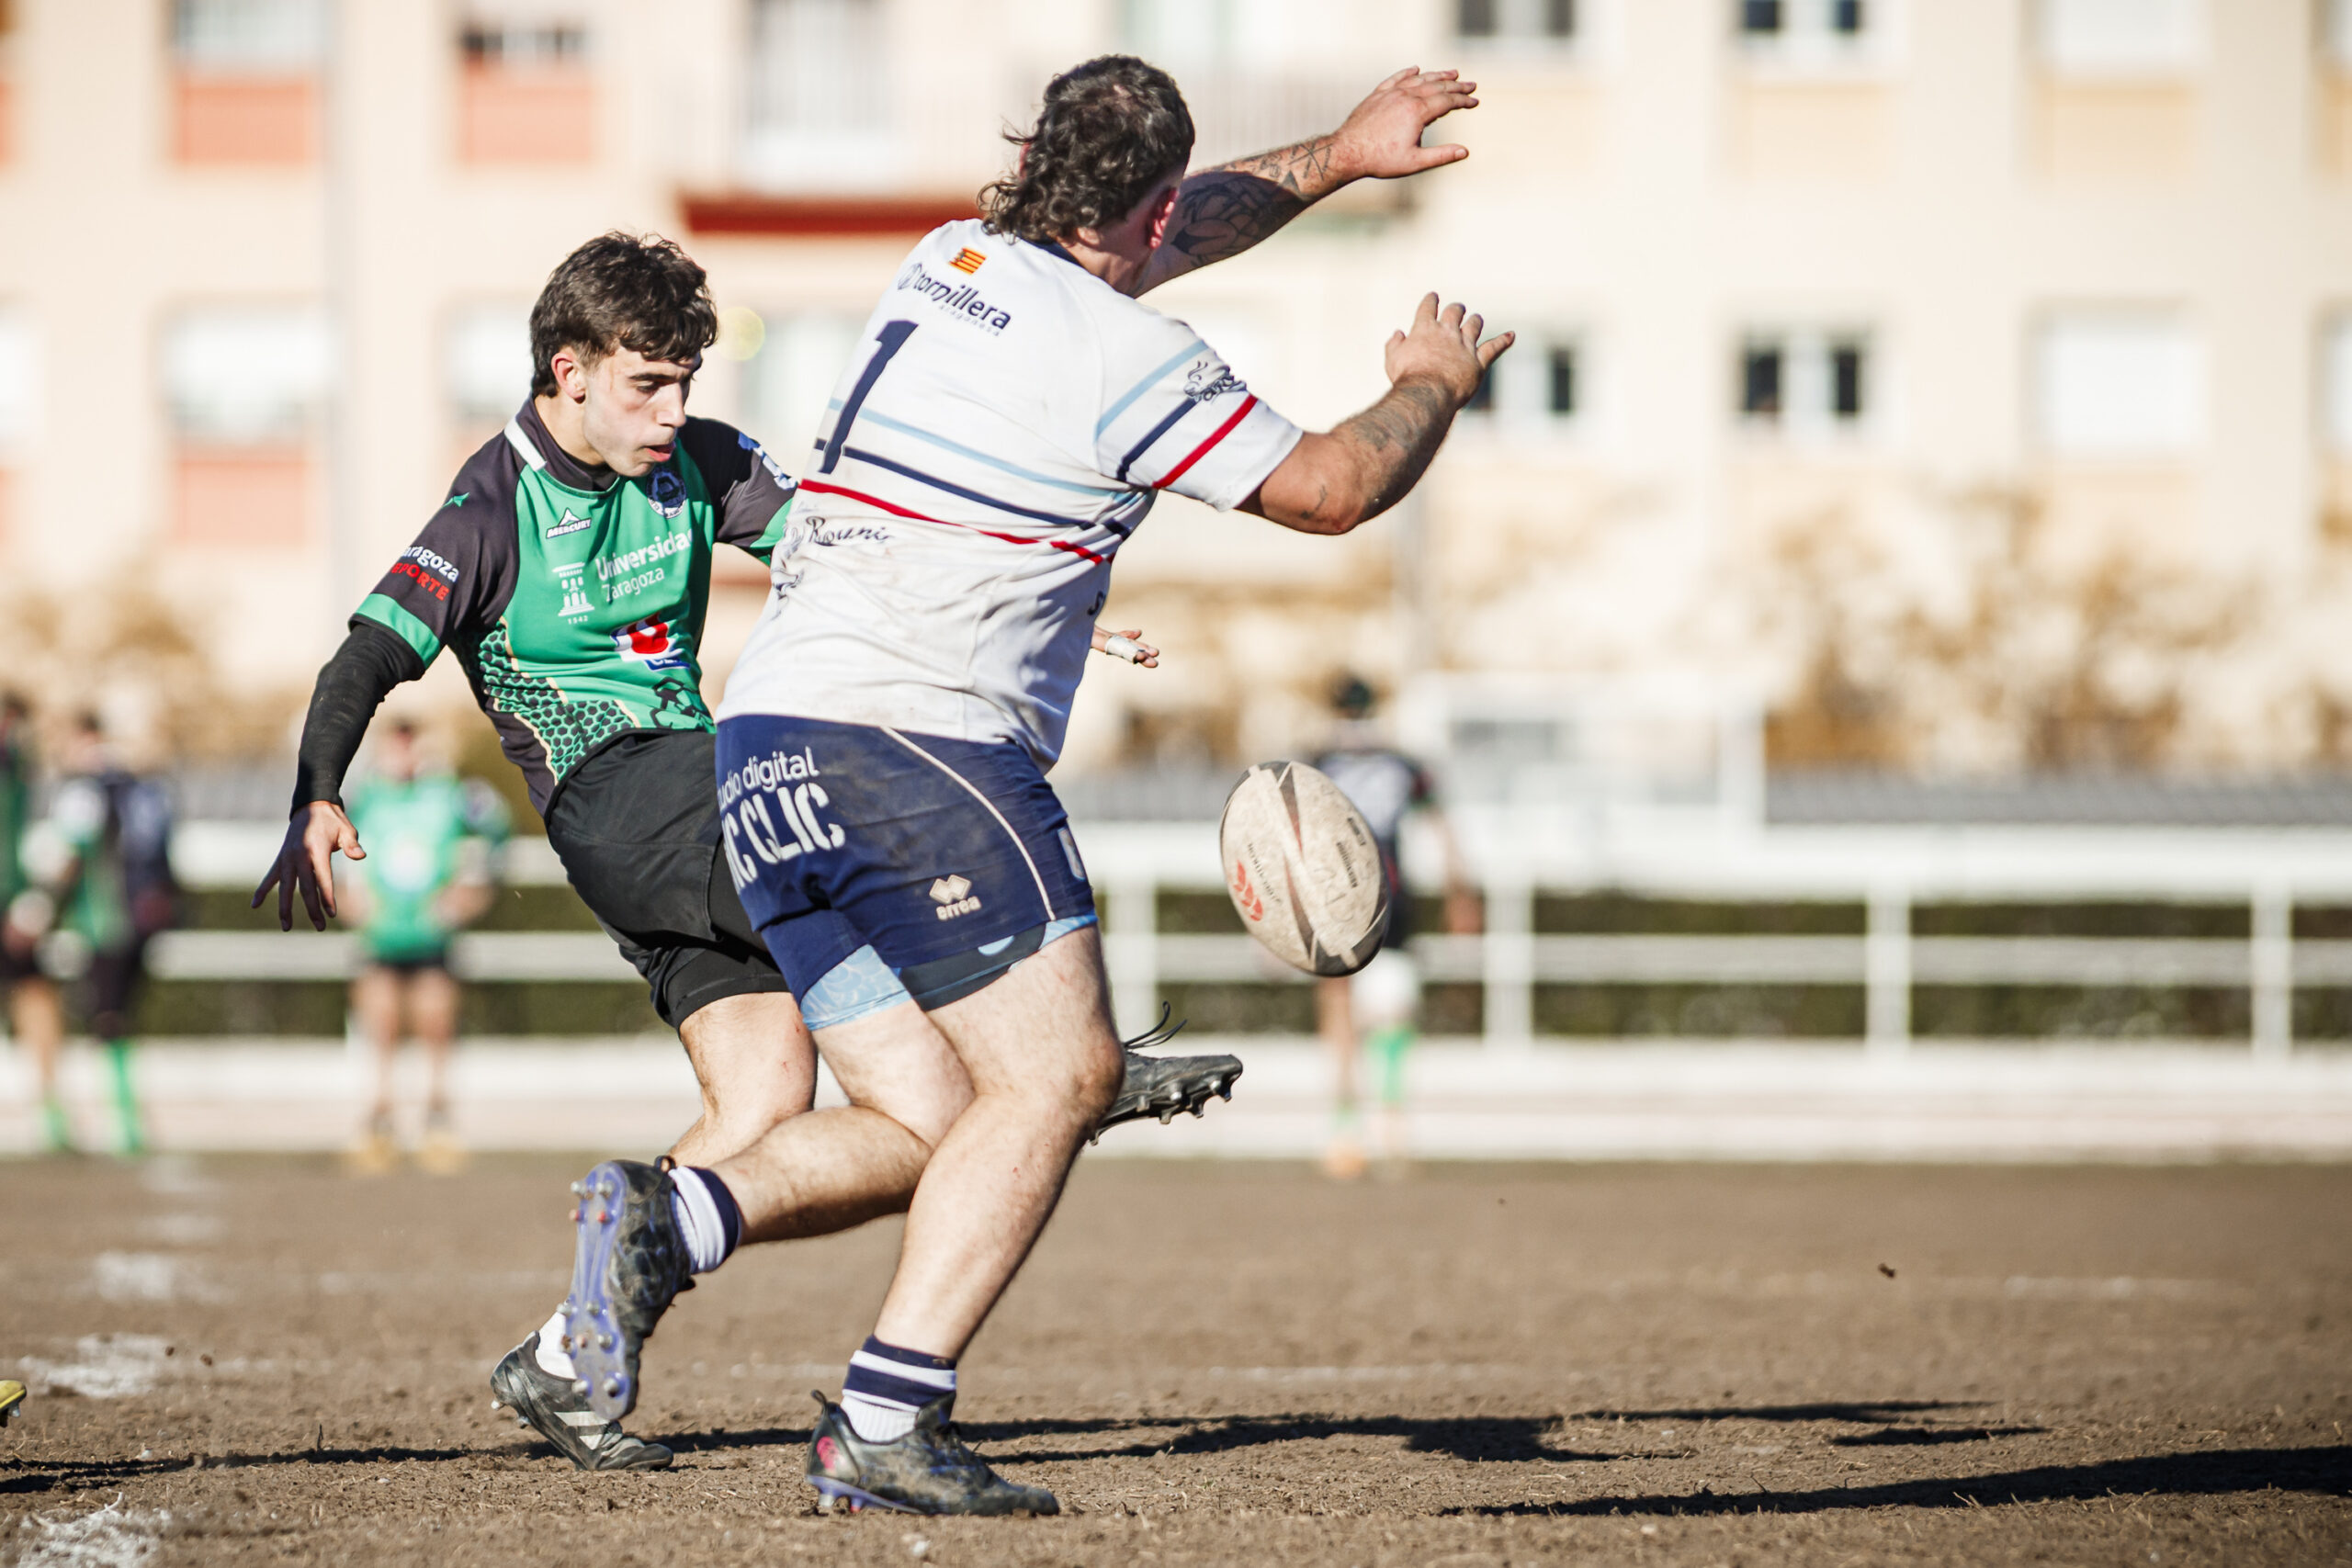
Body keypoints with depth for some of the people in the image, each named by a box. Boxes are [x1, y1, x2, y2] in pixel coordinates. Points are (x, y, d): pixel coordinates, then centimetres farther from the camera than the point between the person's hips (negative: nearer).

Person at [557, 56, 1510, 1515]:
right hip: (923, 742, -8)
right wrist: (1435, 386, 24)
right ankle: (887, 1424, -16)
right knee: (1058, 1074, -6)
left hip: (767, 743, 8)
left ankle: (668, 1219, -13)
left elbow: (1170, 236, 36)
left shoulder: (949, 262, 16)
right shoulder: (1133, 359, -7)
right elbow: (1330, 489, 4)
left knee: (929, 1120, 9)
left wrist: (1337, 157, 43)